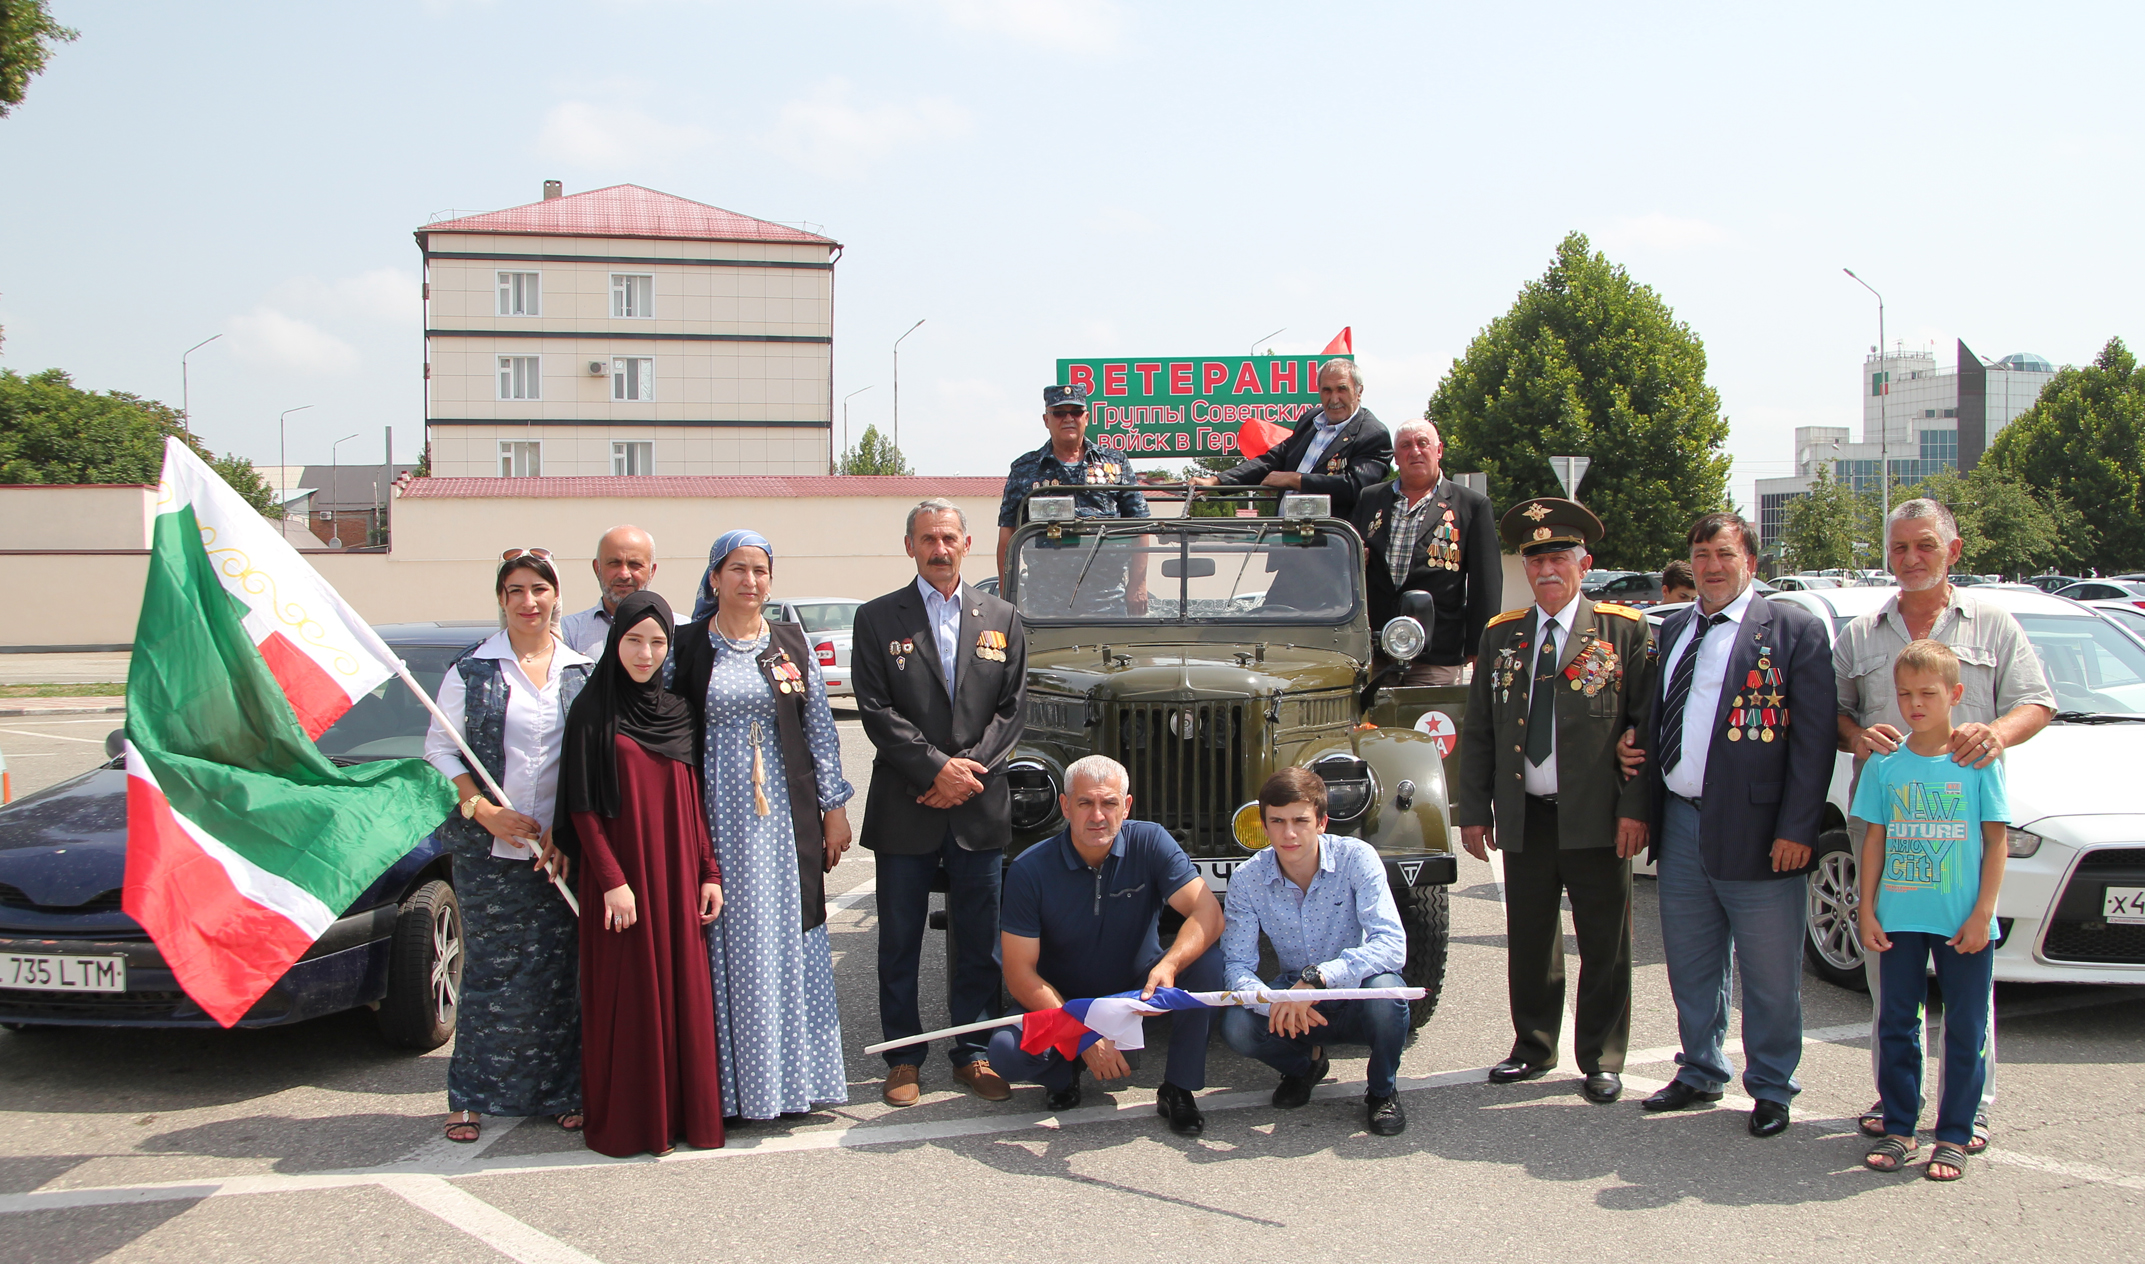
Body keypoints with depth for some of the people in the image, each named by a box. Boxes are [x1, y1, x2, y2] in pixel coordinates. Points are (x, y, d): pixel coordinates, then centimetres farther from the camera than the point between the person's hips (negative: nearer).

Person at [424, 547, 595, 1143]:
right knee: (491, 970, 2)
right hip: (489, 848, -1)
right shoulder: (472, 669, 2)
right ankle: (469, 1097, 14)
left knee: (561, 971, 3)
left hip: (563, 846, 2)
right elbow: (439, 747, 2)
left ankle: (561, 1093, 14)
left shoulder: (582, 672, 6)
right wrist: (483, 810, -10)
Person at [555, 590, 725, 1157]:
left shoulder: (678, 711, 10)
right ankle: (626, 1121, 9)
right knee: (627, 992, -1)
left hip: (676, 875, 5)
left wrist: (709, 872, 6)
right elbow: (582, 805, -8)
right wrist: (612, 879, -15)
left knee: (682, 987, 6)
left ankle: (682, 1110, 15)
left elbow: (695, 800, 12)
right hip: (620, 871, -5)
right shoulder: (594, 711, -5)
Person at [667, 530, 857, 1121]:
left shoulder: (792, 644, 7)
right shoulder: (687, 647, 1)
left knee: (790, 939, 5)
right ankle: (734, 1083, 7)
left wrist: (835, 808, 4)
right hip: (717, 815, -2)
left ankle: (793, 1075, 14)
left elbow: (821, 729, 8)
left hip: (784, 816, 2)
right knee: (727, 943, 0)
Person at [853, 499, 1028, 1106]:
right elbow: (876, 710, -5)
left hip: (980, 805, 2)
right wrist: (937, 767, -13)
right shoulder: (877, 618, 2)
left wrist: (969, 767, -9)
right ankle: (904, 1057, 16)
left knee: (978, 941, 7)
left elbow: (1011, 708, 5)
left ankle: (973, 1053, 18)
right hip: (904, 806, -2)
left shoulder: (1001, 619, 10)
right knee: (899, 941, 5)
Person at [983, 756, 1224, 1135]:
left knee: (1206, 957, -26)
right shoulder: (1029, 870, -17)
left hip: (1137, 991, 1)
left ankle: (1179, 1089, -10)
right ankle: (1064, 1072, 6)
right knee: (1006, 1051, -31)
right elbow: (1020, 973, -18)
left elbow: (1208, 914, -24)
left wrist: (1169, 965, -46)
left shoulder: (1150, 843, -13)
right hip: (1060, 1002, -1)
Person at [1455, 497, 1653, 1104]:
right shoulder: (1501, 636, 10)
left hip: (1597, 820, -3)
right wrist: (1473, 810, 4)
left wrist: (1636, 808, -12)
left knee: (1605, 946, 6)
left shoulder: (1626, 631, 0)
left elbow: (1649, 727, -4)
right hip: (1525, 819, 3)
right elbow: (1478, 731, 11)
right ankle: (1533, 1048, 26)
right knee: (1529, 941, 11)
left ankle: (1601, 1060, 19)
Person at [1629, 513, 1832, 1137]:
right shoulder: (1674, 630, 14)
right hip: (1680, 825, 6)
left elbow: (1814, 738, -9)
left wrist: (1797, 829, -14)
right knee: (1691, 968, 16)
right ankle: (1700, 1072, 31)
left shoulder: (1793, 629, -4)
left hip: (1757, 832, -5)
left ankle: (1771, 1088, 20)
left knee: (1770, 975, 5)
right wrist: (1647, 810, 11)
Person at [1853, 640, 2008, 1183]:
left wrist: (1982, 914, -8)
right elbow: (1875, 839, 7)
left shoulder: (1978, 760, -3)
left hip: (1963, 923, -2)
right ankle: (1898, 1128, 19)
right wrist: (1866, 909, 1)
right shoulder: (1885, 763, 3)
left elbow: (1996, 840, -2)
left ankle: (1954, 1135, 15)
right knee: (1897, 1025, 8)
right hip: (1899, 918, 2)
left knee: (1965, 1029, 5)